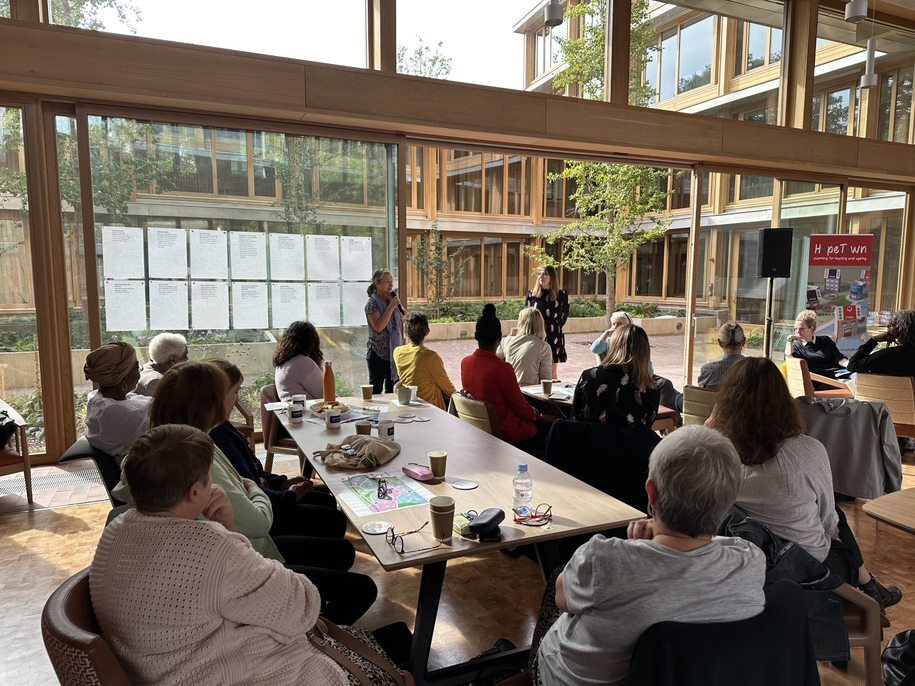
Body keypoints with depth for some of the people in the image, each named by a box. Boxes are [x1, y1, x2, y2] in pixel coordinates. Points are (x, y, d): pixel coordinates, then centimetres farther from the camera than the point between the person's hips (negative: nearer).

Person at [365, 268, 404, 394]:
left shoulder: (392, 300, 8)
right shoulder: (372, 303, -11)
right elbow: (378, 327, -22)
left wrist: (398, 305, -4)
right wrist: (391, 307, -21)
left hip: (394, 352, 6)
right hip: (378, 354, -6)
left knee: (392, 389, 13)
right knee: (376, 389, 1)